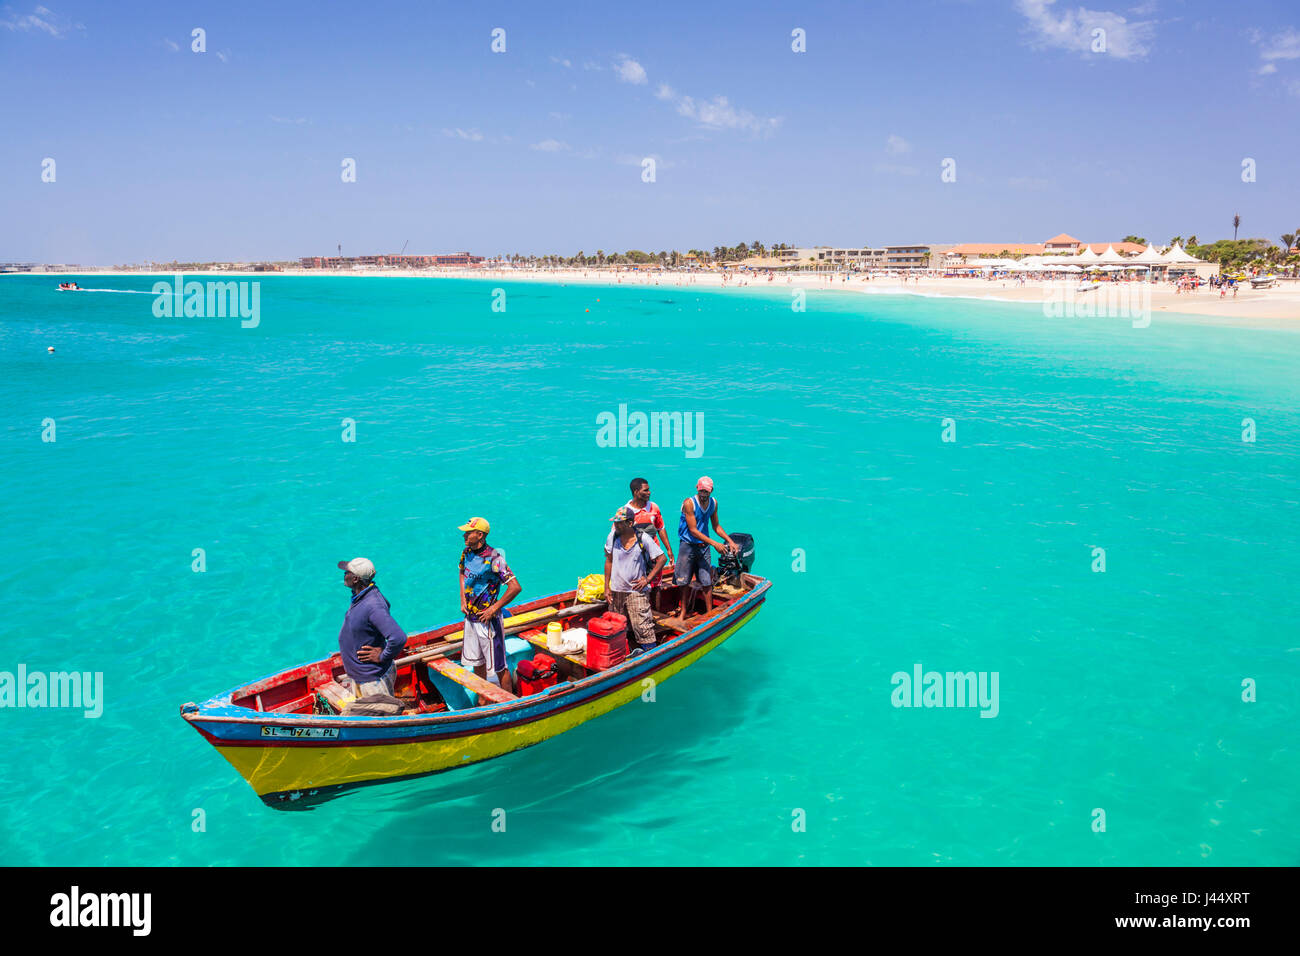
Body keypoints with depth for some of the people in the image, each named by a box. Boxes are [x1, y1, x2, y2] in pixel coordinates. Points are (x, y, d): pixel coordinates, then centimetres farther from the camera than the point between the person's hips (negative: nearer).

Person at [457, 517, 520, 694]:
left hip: (488, 619, -7)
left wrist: (494, 608, -20)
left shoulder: (493, 558, -21)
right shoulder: (466, 553, 2)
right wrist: (463, 600, 11)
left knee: (499, 666, 2)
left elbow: (515, 587, -25)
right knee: (476, 662, 18)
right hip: (470, 618, 7)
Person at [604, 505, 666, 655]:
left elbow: (662, 558, -5)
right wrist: (607, 586, 6)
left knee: (642, 626, -7)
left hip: (637, 591, -4)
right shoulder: (612, 537, -1)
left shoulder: (643, 539, -11)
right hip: (616, 590, 4)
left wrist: (647, 579, -8)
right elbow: (609, 561, 9)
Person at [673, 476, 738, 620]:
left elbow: (716, 526, 15)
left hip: (704, 546, 4)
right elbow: (693, 530, -19)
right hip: (688, 545, -4)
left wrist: (730, 541, 4)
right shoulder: (689, 503, -16)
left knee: (707, 582, 2)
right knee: (684, 581, 4)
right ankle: (683, 611, 20)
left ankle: (709, 612, 12)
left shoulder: (713, 503, 2)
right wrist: (714, 543, -24)